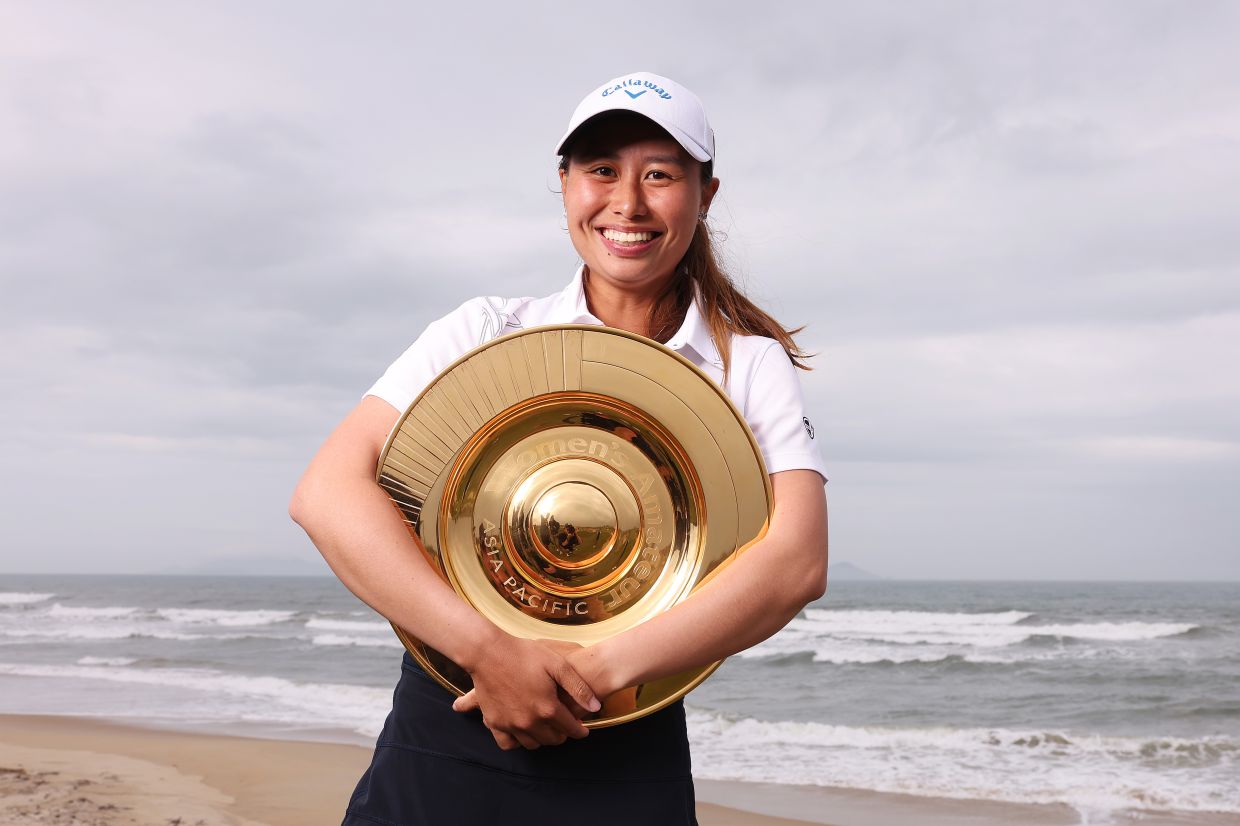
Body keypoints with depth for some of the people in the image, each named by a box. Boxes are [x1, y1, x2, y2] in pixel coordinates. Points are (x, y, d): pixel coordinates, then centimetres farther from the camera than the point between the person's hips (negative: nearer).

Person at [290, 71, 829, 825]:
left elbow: (797, 563, -12)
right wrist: (486, 649, -21)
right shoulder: (488, 332, 1)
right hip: (442, 747, 1)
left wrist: (604, 670, -21)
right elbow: (327, 492, -10)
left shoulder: (751, 366, 1)